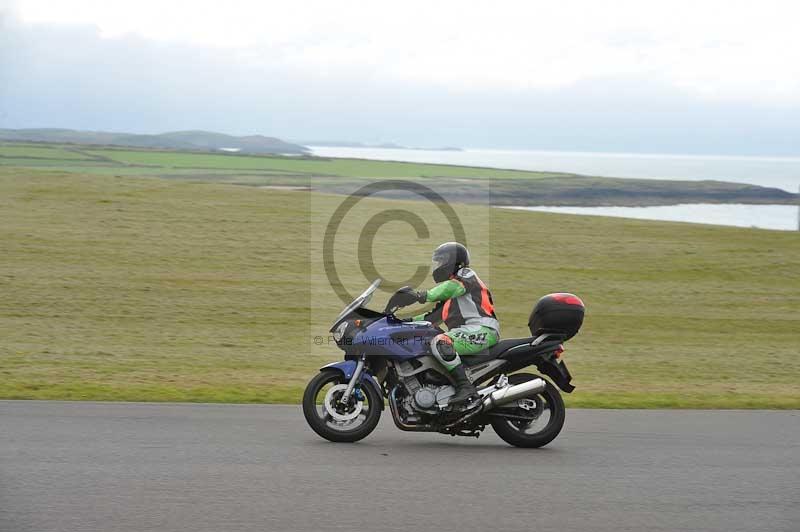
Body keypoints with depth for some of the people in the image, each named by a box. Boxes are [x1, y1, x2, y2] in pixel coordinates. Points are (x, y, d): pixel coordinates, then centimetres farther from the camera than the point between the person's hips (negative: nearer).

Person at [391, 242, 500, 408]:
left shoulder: (466, 275, 1)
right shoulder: (448, 295, 30)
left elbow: (453, 287, -22)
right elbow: (434, 316, 32)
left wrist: (423, 296, -36)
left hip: (482, 329, -10)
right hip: (465, 332, 10)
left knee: (440, 343, -32)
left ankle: (465, 386, -35)